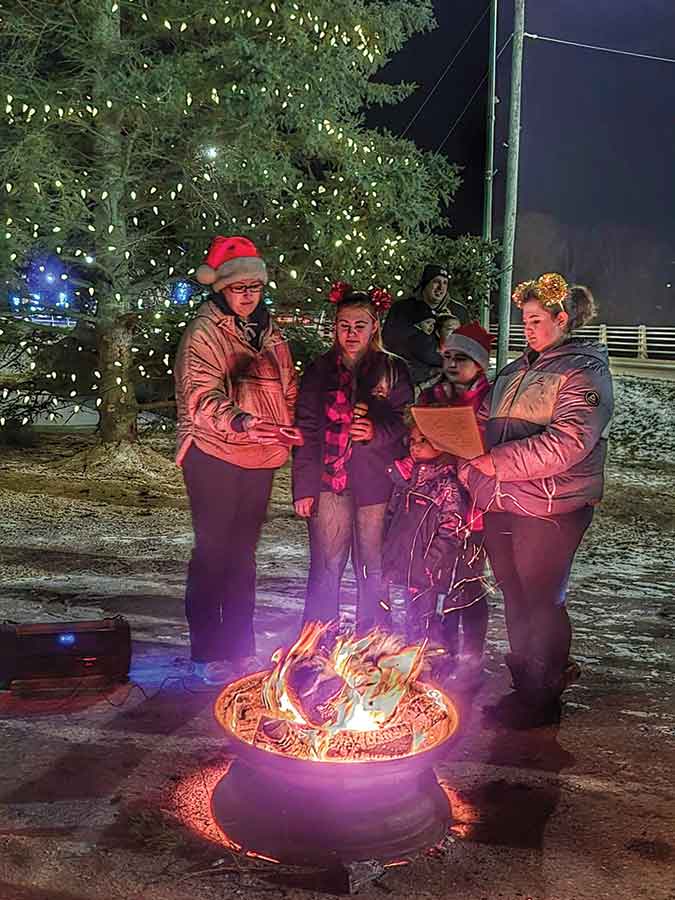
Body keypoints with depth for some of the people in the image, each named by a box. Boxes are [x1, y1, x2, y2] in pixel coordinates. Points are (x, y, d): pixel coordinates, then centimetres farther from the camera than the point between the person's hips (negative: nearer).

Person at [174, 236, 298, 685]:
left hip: (259, 458, 6)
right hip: (214, 455, -6)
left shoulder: (270, 334, 13)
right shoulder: (204, 333, -7)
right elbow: (203, 398, -21)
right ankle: (207, 653, 9)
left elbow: (288, 391, 18)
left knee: (243, 552, 13)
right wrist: (239, 421, -38)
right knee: (212, 551, -1)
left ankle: (241, 648, 24)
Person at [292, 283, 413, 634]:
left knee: (373, 569, 7)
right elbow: (305, 430, 4)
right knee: (325, 569, 3)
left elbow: (404, 421, 3)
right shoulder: (319, 370, 8)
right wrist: (303, 486, -2)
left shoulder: (393, 371, 6)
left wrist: (378, 431, -18)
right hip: (328, 480, 1)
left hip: (376, 483, 0)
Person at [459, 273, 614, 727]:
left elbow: (568, 442, -20)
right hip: (500, 504, 7)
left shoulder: (585, 371, -6)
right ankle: (524, 689, 28)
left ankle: (542, 701, 18)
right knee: (515, 598, 13)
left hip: (549, 508, -7)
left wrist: (498, 462, -22)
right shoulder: (516, 370, 19)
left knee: (541, 601, 2)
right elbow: (486, 428, 22)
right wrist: (470, 462, 2)